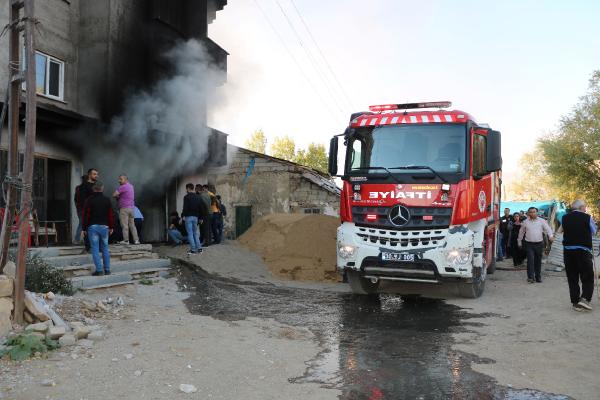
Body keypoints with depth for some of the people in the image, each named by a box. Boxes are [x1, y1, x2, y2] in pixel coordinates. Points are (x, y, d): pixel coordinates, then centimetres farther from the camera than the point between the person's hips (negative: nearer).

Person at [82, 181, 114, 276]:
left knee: (95, 249, 0)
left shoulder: (89, 200, -2)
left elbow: (86, 215, -3)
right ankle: (107, 269, 9)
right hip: (104, 226, 2)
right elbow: (110, 215, 4)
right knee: (105, 248, 10)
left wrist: (84, 228, 3)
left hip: (92, 226, -2)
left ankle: (99, 270, -5)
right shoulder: (107, 200, 4)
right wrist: (111, 227, 13)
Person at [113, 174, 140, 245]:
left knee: (124, 225, -4)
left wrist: (118, 196, 5)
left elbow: (114, 195, -16)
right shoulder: (131, 186, 14)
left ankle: (126, 240, -3)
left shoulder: (123, 187, -13)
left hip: (124, 208, -8)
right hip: (131, 207, 8)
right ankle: (136, 240, 6)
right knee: (132, 225, 9)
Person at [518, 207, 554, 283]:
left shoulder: (542, 221, 3)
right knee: (530, 260, -12)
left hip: (539, 243, 1)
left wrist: (551, 236, -26)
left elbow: (547, 228, -7)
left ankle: (538, 277, 20)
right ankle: (530, 277, -13)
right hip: (529, 244, -1)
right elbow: (521, 232, 16)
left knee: (538, 261, 9)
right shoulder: (525, 222, 6)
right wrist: (519, 242, 21)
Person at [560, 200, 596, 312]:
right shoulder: (587, 217, -6)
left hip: (568, 250, 3)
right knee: (587, 277, 7)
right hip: (583, 250, -3)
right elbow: (593, 232, 6)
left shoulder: (565, 218, 1)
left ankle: (575, 302, 11)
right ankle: (584, 298, -10)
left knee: (572, 278, 9)